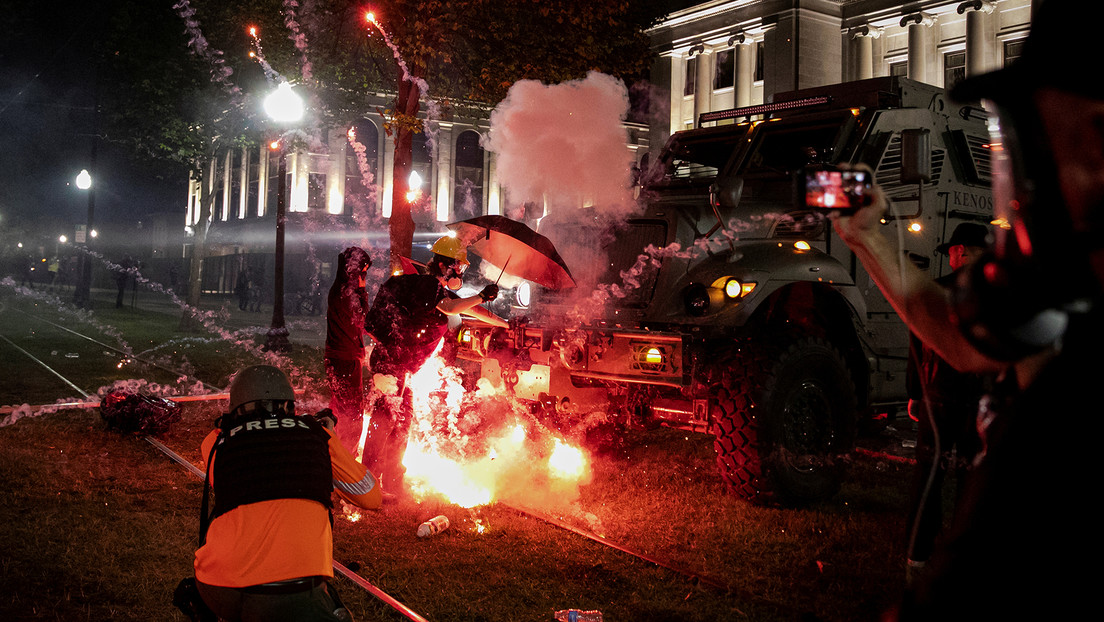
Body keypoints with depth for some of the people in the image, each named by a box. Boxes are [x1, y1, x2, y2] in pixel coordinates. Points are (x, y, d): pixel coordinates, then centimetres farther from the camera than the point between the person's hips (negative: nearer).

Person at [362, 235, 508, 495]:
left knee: (401, 419, 14)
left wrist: (506, 324, 28)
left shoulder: (438, 290, 16)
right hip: (390, 359, -10)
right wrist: (482, 296, -26)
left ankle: (392, 481, 24)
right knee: (385, 416, -10)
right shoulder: (427, 284, -14)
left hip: (400, 364, 10)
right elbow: (450, 308, -32)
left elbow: (470, 310, 24)